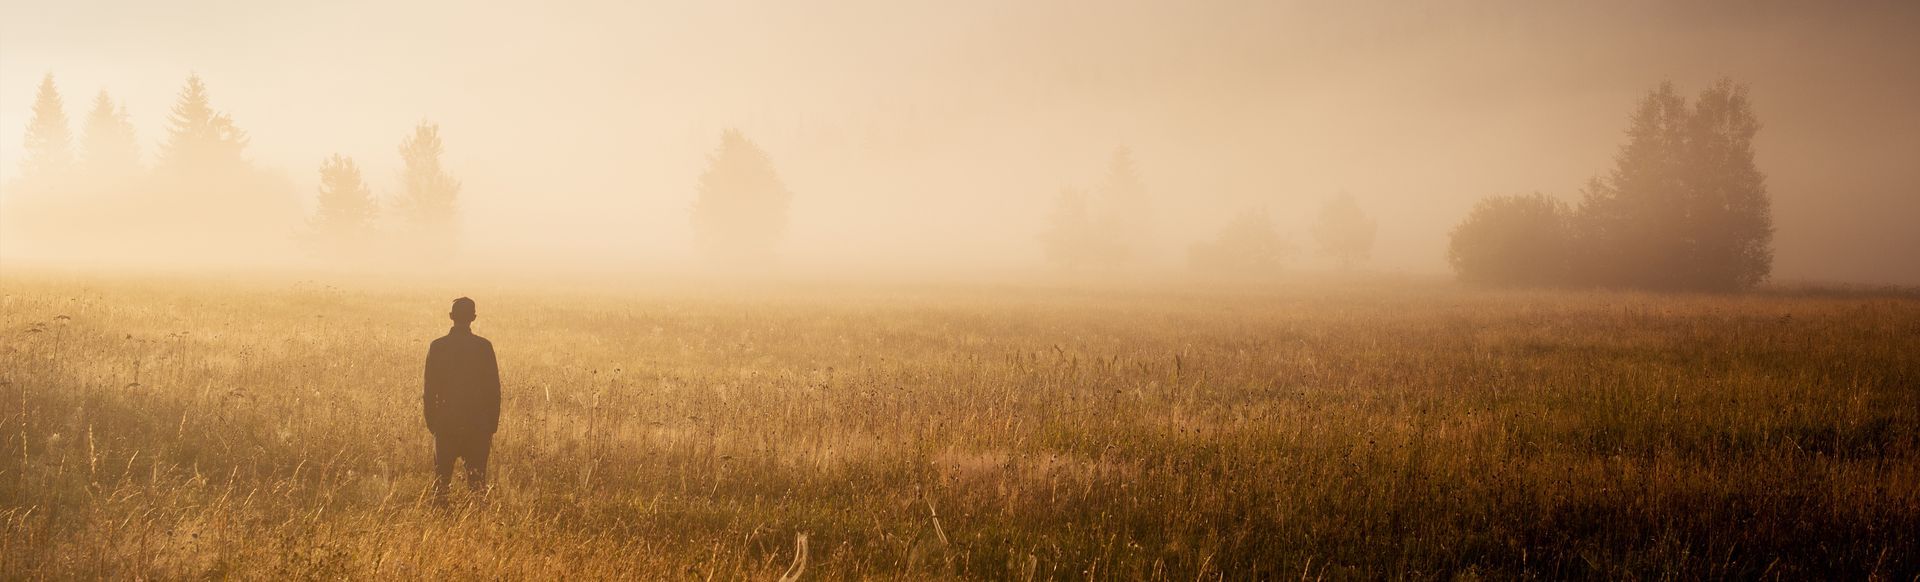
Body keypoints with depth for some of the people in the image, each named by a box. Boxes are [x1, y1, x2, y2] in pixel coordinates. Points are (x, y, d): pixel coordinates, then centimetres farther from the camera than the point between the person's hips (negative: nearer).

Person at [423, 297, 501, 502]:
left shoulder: (437, 346, -3)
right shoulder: (484, 346, -4)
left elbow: (430, 388, 0)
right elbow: (494, 388, -2)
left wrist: (431, 423, 9)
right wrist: (492, 425, 6)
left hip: (445, 424, 0)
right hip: (478, 424, 0)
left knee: (441, 477, 8)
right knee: (477, 478, 4)